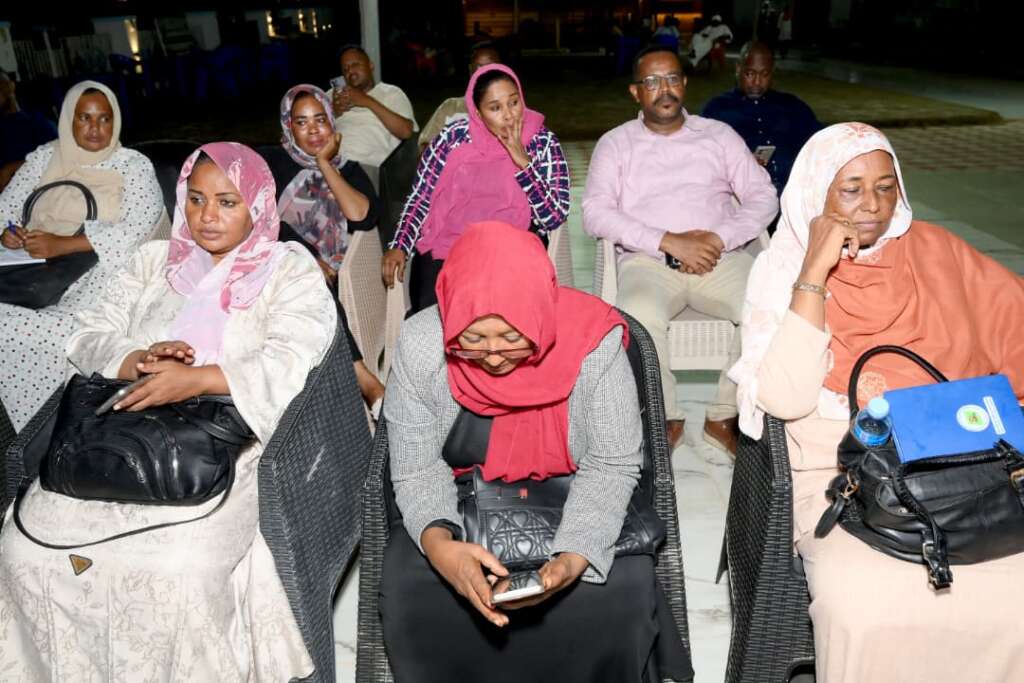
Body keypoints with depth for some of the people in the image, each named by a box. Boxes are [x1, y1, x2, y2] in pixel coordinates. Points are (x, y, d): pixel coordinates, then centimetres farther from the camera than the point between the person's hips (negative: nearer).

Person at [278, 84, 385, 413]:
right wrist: (307, 257, -18)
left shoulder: (347, 169, 16)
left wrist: (325, 164, -1)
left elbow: (363, 216, -5)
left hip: (328, 274, 0)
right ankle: (366, 382, -38)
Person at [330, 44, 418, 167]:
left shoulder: (392, 92, 12)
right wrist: (333, 112, -2)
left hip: (369, 165, -3)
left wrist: (368, 102, -5)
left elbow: (406, 132, -5)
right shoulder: (334, 93, 23)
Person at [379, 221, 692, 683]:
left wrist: (575, 557, -32)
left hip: (572, 504, 0)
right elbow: (417, 471, -14)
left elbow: (611, 467, -15)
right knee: (407, 594, -21)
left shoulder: (594, 343, -25)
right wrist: (438, 543, -35)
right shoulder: (419, 345, -22)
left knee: (622, 594, -22)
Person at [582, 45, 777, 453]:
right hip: (648, 260, -2)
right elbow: (596, 213, -3)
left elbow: (763, 196, 11)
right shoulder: (616, 143, 12)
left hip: (719, 257, 2)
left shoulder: (719, 135, 18)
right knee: (638, 317, -35)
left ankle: (724, 417, -7)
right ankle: (665, 419, -10)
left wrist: (718, 238, -9)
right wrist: (670, 242, -14)